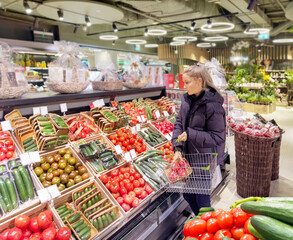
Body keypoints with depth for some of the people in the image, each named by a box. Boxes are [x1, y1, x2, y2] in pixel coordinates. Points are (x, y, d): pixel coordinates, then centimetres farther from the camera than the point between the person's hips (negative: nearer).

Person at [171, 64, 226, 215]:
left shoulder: (212, 105, -20)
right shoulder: (187, 99, 1)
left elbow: (218, 137, -18)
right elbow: (179, 123, 3)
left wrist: (190, 135, -24)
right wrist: (178, 148, -9)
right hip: (188, 156, 7)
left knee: (202, 199, 8)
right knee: (187, 194, 21)